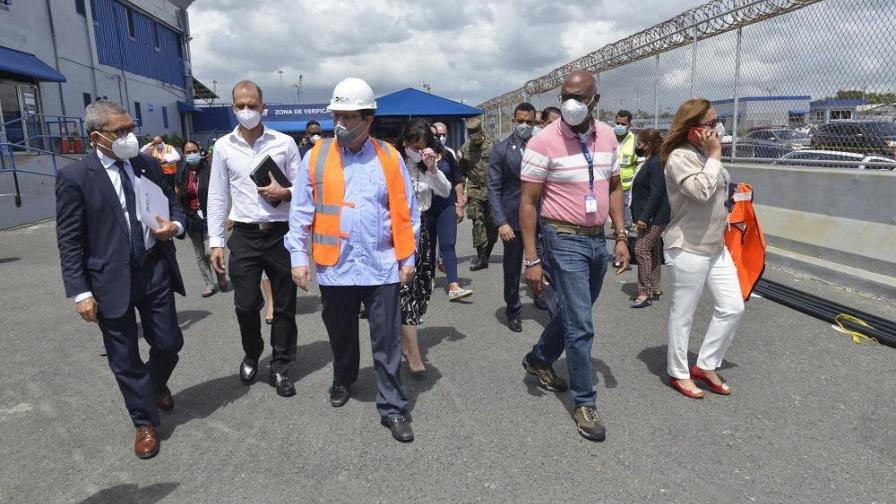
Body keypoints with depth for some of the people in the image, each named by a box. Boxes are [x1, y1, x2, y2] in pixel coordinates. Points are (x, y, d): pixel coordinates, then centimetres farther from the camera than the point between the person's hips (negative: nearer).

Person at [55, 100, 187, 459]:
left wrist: (176, 225, -8)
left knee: (169, 343, 12)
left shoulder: (148, 165, 4)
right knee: (124, 359, 8)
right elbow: (69, 241, -7)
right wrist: (80, 293, -11)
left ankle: (157, 385, 46)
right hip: (111, 280, -3)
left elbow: (172, 204, 16)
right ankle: (145, 422, 27)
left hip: (155, 270, 4)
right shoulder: (74, 177, -8)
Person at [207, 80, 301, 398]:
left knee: (284, 305, 7)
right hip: (245, 236, 1)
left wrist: (284, 193, -17)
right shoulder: (223, 146, 4)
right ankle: (251, 355, 34)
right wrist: (216, 242, 2)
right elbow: (217, 197, 6)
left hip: (282, 234, -1)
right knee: (245, 305, 6)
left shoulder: (284, 143, 0)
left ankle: (280, 367, 23)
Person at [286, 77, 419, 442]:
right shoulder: (316, 156, 1)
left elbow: (406, 211, 4)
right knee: (340, 334, 19)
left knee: (387, 342, 4)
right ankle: (343, 380, 45)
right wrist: (299, 256, -2)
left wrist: (407, 258, 1)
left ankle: (393, 408, 16)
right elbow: (301, 211, 2)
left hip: (382, 266, -1)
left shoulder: (389, 157, 1)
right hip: (335, 267, 1)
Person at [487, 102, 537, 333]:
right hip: (513, 219, -1)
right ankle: (513, 311, 30)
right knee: (512, 269, 11)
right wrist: (501, 222, -14)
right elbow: (493, 189, -5)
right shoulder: (501, 149, -2)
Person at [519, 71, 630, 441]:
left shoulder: (607, 136, 4)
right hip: (565, 241, -6)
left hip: (598, 240, 7)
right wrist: (532, 260, -16)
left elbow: (614, 187, 14)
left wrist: (621, 237, 7)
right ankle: (585, 402, 14)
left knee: (573, 314, 20)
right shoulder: (544, 142, -14)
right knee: (580, 326, -4)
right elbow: (527, 202, -13)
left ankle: (539, 359, 44)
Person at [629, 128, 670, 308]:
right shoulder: (650, 161, 14)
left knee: (642, 249, -12)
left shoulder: (657, 163, -17)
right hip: (652, 217, 11)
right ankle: (655, 288, 27)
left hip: (655, 217, -11)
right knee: (652, 251, 16)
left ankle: (645, 293, -9)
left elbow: (656, 193, -23)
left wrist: (644, 217, -25)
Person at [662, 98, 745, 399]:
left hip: (717, 247, 9)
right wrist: (715, 155, -19)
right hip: (688, 250, -9)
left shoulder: (705, 154, 13)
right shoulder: (680, 157, -15)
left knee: (733, 308, 10)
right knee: (683, 314, 4)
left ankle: (705, 366, 24)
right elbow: (701, 191, -29)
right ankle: (678, 373, 20)